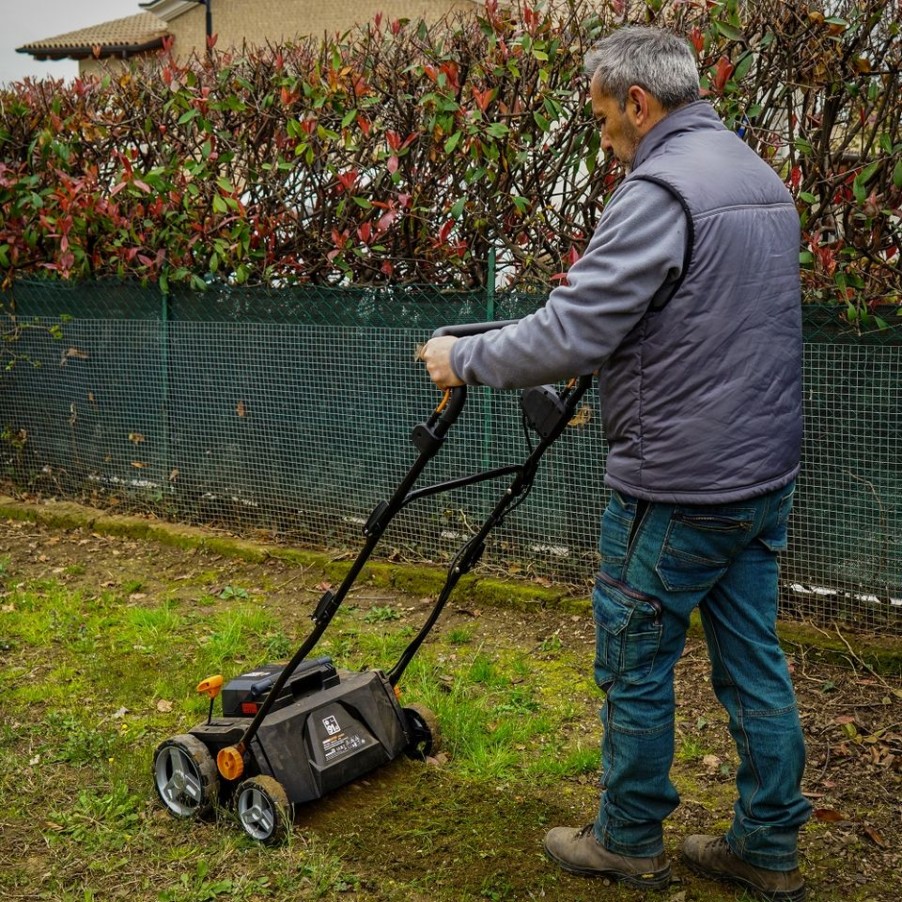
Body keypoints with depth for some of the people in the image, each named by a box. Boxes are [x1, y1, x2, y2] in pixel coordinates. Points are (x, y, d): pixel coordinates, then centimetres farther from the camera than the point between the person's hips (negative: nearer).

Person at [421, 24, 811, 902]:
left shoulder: (659, 190, -18)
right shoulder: (759, 176, 12)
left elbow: (571, 335, -22)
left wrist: (464, 356, -8)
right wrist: (599, 285, 23)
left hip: (677, 487, -9)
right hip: (764, 474, 9)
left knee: (635, 667, 8)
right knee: (753, 664, 15)